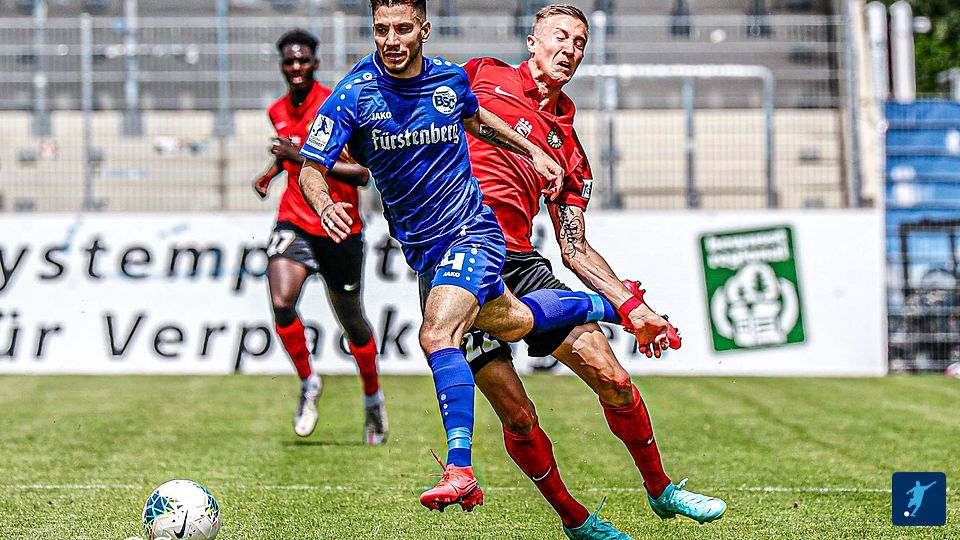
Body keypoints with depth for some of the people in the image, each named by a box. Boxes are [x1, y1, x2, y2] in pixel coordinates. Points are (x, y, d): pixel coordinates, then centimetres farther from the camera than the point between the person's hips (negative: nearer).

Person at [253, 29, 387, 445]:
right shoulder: (278, 111, 6)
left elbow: (361, 173, -19)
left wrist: (303, 157, -25)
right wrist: (271, 171, 10)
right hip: (294, 223, 3)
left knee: (352, 321, 8)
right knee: (282, 304, -21)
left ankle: (373, 399, 33)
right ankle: (308, 383, 2)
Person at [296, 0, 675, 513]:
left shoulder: (450, 78, -6)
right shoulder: (354, 95, -12)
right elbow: (311, 168, -18)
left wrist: (531, 151, 17)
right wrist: (325, 206, -39)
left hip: (470, 231, -3)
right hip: (421, 248, 3)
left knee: (437, 334, -25)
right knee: (509, 323, 20)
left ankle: (460, 471, -29)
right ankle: (611, 308, 46)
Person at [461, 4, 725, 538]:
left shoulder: (569, 148, 16)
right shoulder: (484, 76, 7)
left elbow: (575, 251, 15)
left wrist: (633, 306, 5)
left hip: (521, 264, 4)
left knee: (612, 379, -4)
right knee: (518, 415, -8)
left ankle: (662, 490, 19)